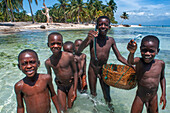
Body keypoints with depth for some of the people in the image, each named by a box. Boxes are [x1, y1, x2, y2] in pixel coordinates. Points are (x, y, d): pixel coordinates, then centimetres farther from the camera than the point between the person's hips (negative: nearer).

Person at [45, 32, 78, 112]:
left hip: (71, 84, -1)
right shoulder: (48, 62, -12)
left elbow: (75, 72, -12)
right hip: (60, 86, 2)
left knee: (70, 106, 13)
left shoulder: (69, 56, -21)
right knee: (63, 109, 8)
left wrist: (74, 90, -10)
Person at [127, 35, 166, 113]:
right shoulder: (139, 61, -21)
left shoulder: (160, 63, -10)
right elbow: (130, 62, -45)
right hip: (140, 97, -2)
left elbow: (162, 78, 8)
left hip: (153, 97, 3)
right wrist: (132, 52, -66)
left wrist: (164, 94, 7)